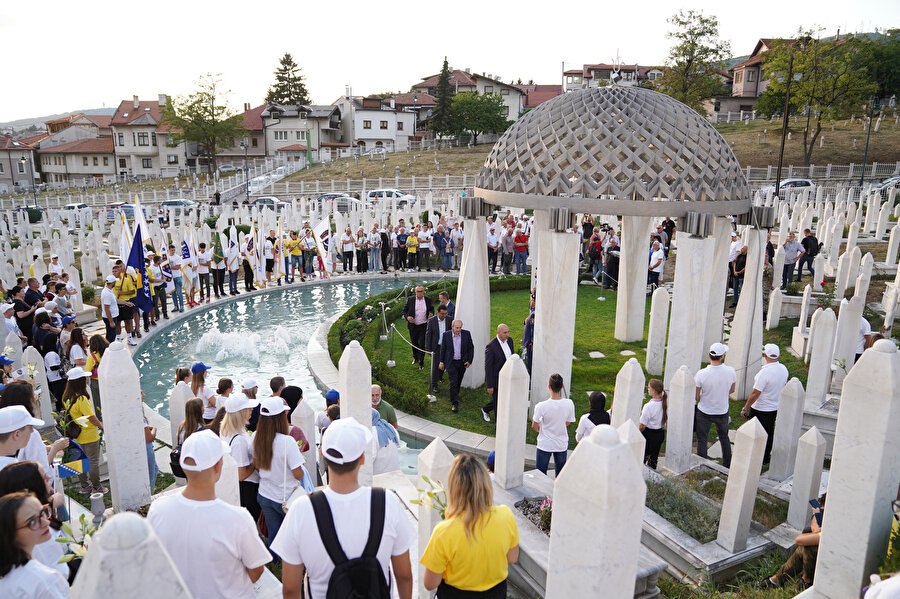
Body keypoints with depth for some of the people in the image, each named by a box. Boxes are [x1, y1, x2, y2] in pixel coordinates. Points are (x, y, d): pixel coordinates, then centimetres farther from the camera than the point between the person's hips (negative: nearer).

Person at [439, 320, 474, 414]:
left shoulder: (466, 334, -9)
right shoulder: (446, 334, -10)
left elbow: (471, 348, 1)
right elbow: (443, 349, 2)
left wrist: (469, 361, -4)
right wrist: (442, 362, 4)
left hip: (462, 362, 2)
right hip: (451, 363, -2)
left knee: (458, 381, 17)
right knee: (453, 382, -8)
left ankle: (455, 395, 42)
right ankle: (454, 403, -2)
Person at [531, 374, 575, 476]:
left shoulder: (541, 406, -26)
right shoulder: (569, 404, -17)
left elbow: (534, 426, -11)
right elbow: (568, 423, -1)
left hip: (545, 445, -3)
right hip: (562, 444, 3)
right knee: (561, 473, 23)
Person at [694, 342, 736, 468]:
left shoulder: (701, 374, -24)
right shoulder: (731, 372, -17)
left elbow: (696, 397, -13)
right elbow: (731, 390, 1)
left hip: (704, 413, -3)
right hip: (722, 412, 3)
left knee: (702, 441, 11)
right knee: (724, 438, 25)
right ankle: (727, 465, 39)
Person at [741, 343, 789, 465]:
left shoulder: (765, 372, -28)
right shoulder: (784, 369, -3)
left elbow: (755, 393, -24)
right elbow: (783, 387, 12)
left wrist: (745, 408, -14)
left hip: (761, 410, -8)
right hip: (776, 408, 8)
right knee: (769, 434, 20)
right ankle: (766, 458, 33)